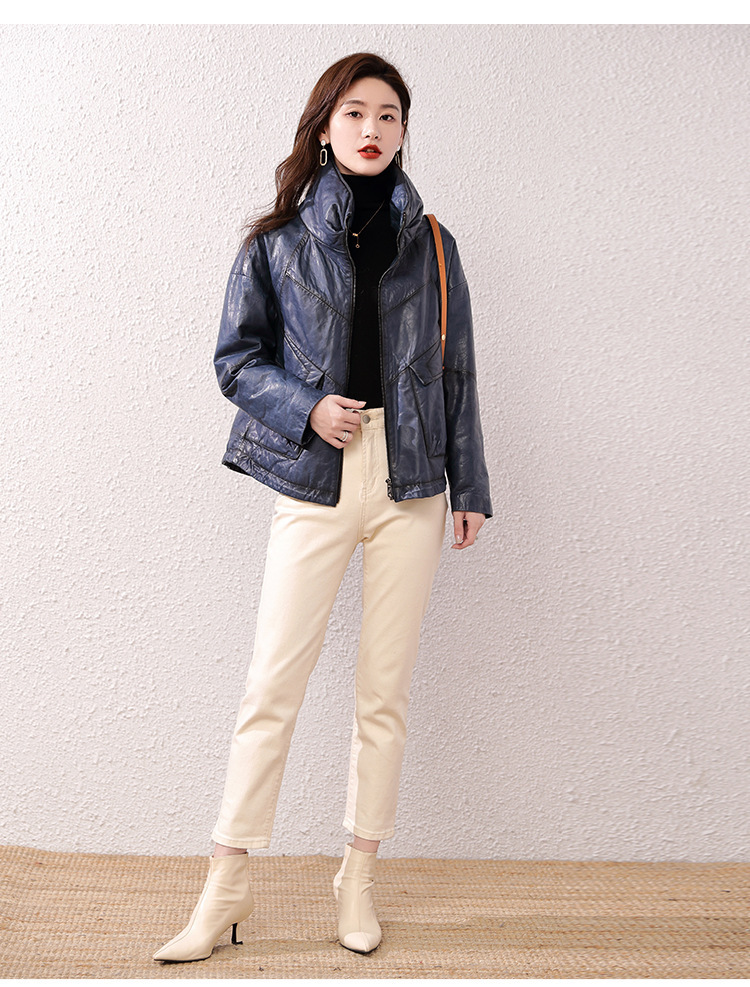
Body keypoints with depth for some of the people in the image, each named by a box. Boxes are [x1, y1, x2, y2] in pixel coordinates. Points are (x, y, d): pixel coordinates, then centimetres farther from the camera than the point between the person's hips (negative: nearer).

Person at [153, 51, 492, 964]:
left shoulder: (428, 243, 11)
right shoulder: (278, 240, 6)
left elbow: (455, 371, 11)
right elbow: (236, 358, 6)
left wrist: (470, 485, 8)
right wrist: (307, 409, -11)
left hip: (410, 484, 2)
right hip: (316, 480, -1)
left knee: (385, 691, 7)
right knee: (272, 685, -2)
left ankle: (359, 874, 22)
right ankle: (227, 887, 12)